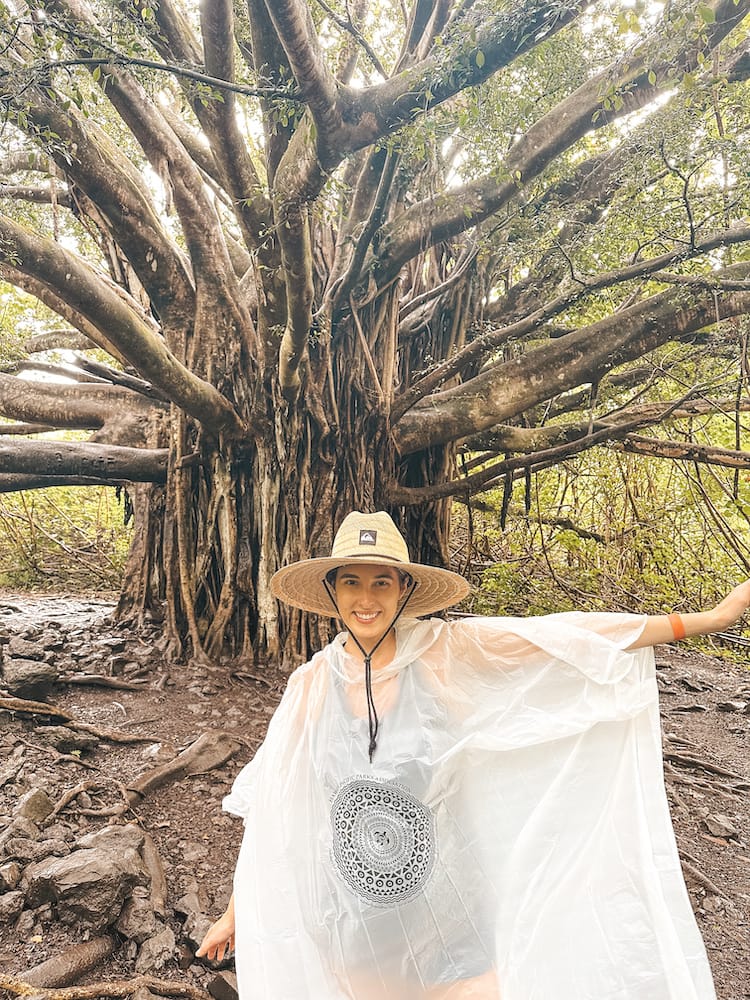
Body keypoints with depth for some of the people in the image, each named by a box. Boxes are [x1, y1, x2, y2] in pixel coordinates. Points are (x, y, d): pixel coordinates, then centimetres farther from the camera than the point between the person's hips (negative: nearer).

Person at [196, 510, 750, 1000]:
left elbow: (565, 638, -17)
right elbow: (269, 804, 0)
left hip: (445, 903, -1)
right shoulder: (312, 685, -9)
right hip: (349, 918, 2)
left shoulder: (444, 652, -15)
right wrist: (236, 912, 7)